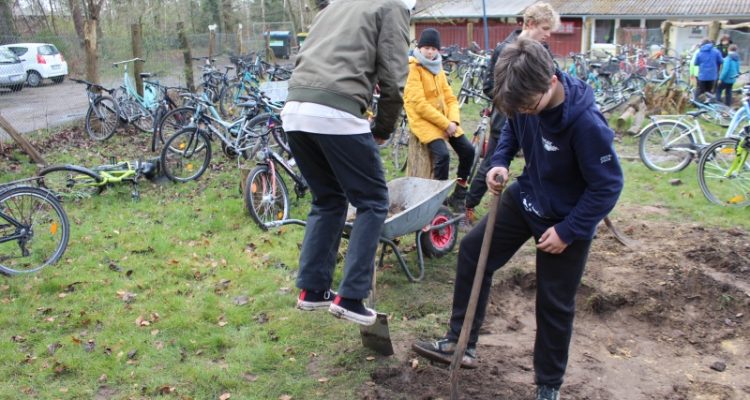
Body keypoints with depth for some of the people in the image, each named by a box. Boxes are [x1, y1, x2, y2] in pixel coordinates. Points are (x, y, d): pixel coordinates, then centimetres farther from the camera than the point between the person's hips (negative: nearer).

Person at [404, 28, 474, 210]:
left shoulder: (438, 69, 14)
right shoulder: (413, 69, -11)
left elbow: (450, 98, 12)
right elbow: (419, 105, -18)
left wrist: (453, 121, -8)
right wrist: (445, 124, -18)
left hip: (446, 121, 7)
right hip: (423, 120, -7)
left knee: (468, 150, -3)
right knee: (442, 155, -26)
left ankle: (458, 194, 13)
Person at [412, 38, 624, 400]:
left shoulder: (586, 122, -33)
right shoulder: (524, 100, -14)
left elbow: (608, 185, -24)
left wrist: (567, 231, -21)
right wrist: (499, 163, -10)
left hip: (567, 219, -6)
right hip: (525, 198, 6)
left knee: (554, 305, 5)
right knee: (473, 249, 3)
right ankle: (461, 343, 14)